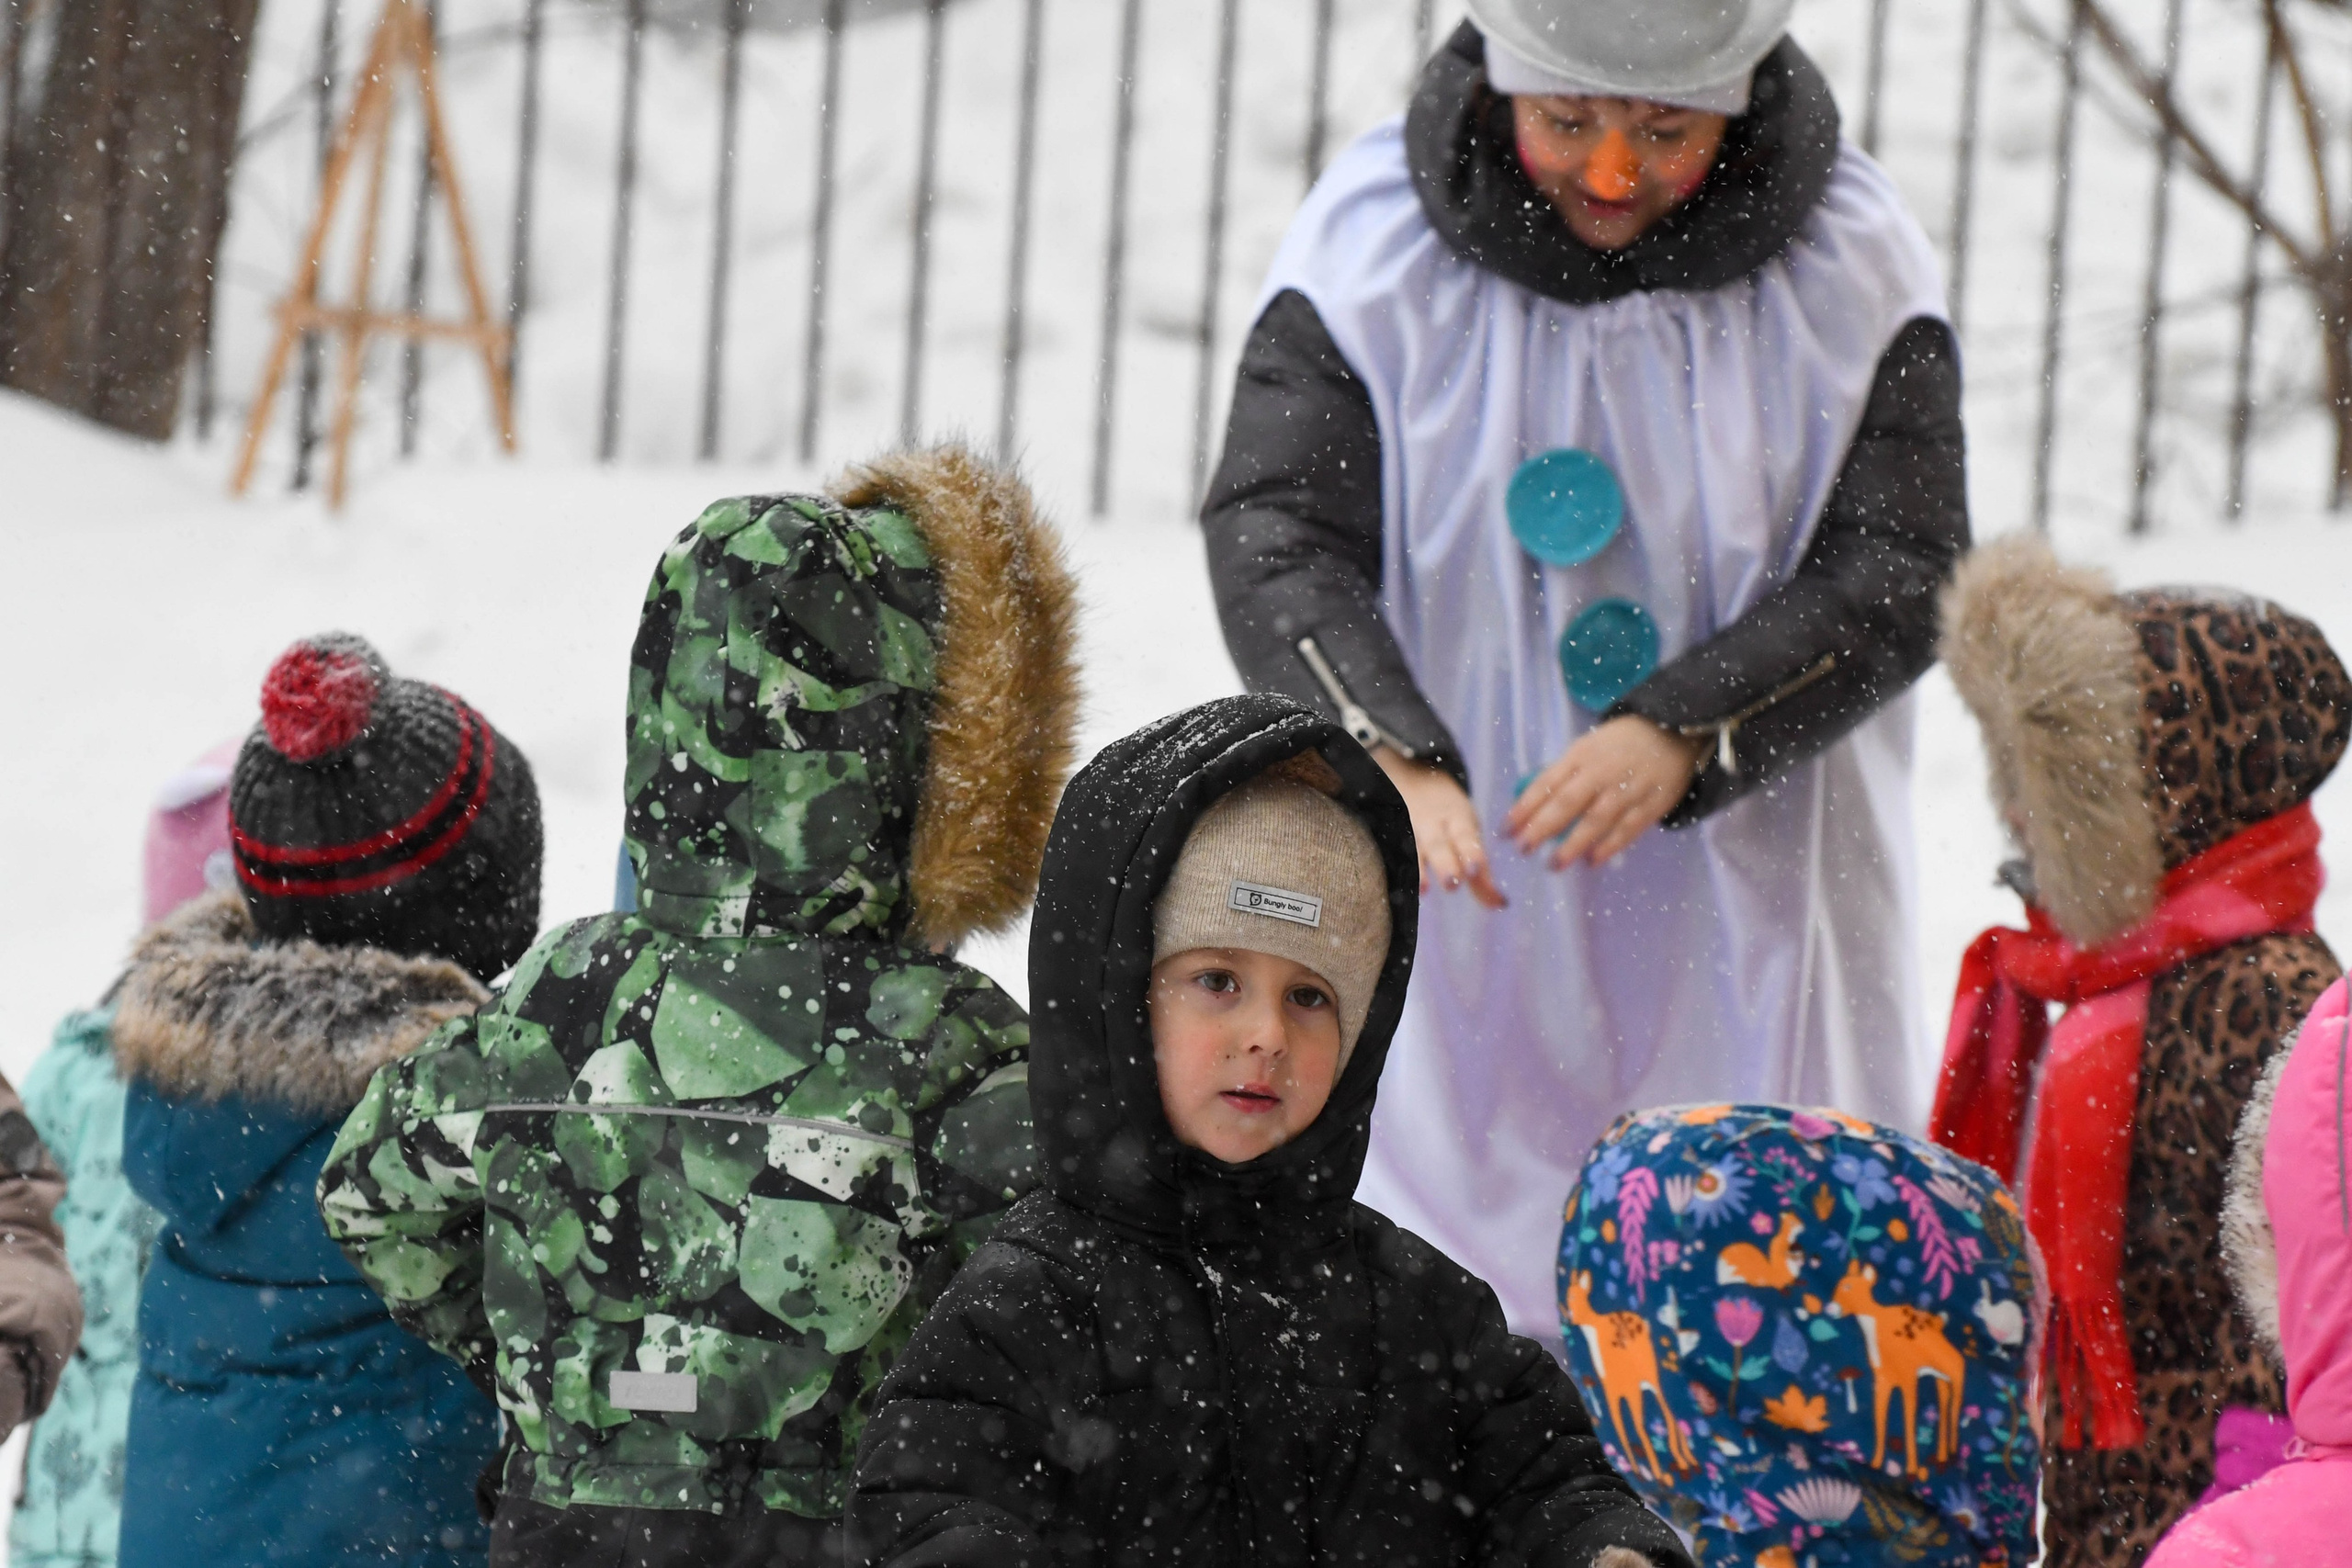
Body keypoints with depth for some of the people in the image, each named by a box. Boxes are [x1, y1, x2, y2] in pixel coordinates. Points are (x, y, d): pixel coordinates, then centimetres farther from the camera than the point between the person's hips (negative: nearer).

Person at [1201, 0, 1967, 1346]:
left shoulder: (1852, 270, -6)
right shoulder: (1374, 245, -7)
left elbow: (1896, 576, -8)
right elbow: (1274, 539, -14)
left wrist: (1684, 733, -24)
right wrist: (1392, 760, -31)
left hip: (1746, 888, 1)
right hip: (1454, 886, 0)